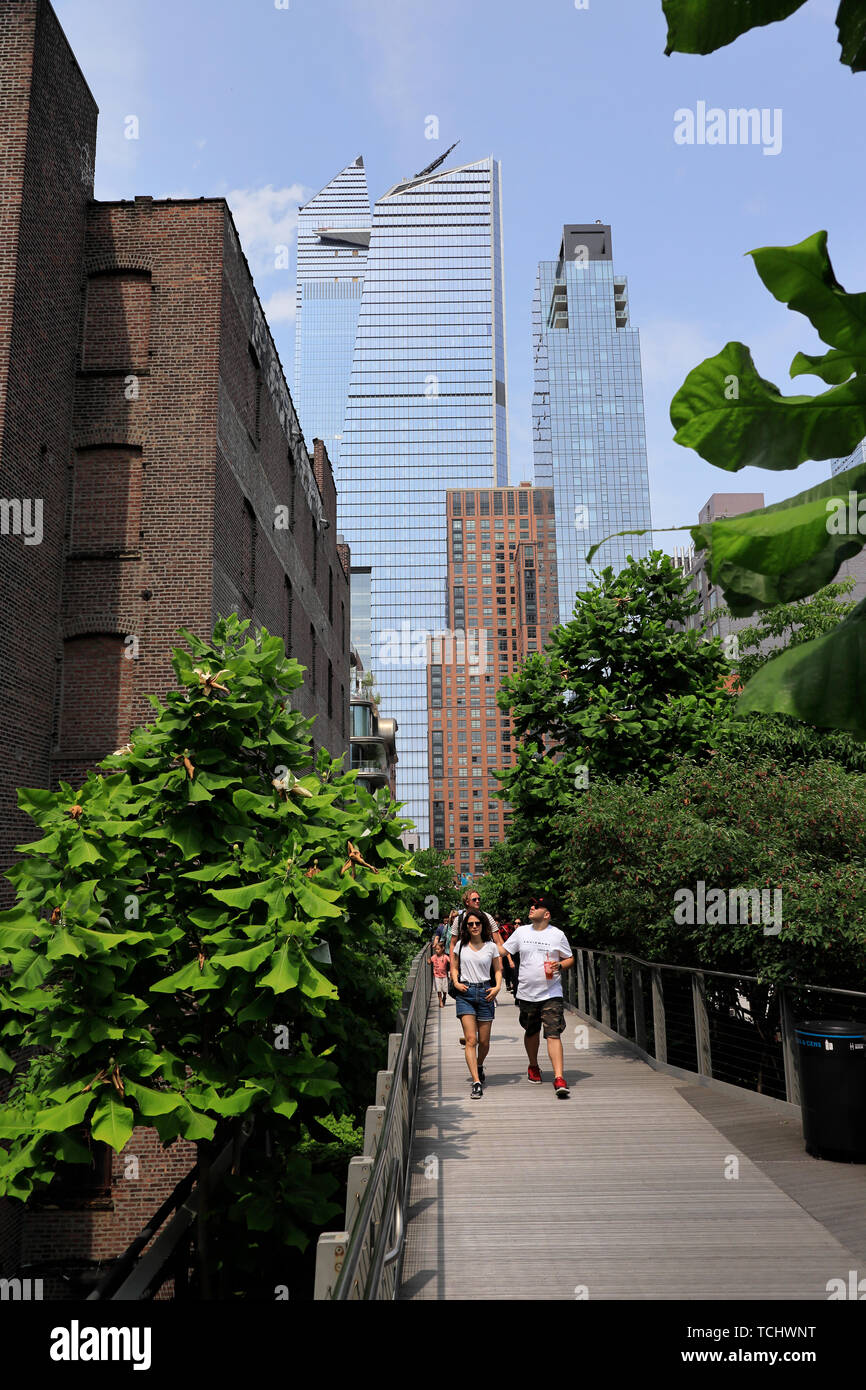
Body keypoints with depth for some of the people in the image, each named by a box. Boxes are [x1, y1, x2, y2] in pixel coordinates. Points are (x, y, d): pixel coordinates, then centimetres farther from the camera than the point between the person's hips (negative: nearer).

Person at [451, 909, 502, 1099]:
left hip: (485, 992, 1)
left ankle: (479, 1066, 39)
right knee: (470, 1039, -11)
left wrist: (497, 987, -3)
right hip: (465, 993, -1)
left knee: (484, 1041, 7)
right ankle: (476, 1083, -12)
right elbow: (454, 967, 14)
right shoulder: (460, 945, 5)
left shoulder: (491, 946, 4)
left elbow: (498, 969, 13)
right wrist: (456, 982, -3)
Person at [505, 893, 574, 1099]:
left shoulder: (558, 935, -2)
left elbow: (570, 959, 7)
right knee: (531, 1032, 18)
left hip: (551, 994, -3)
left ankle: (559, 1079, -16)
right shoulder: (521, 932, 4)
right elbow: (503, 951, 12)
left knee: (553, 1035, -13)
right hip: (526, 993, 3)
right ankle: (533, 1067, 41)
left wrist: (559, 966, -12)